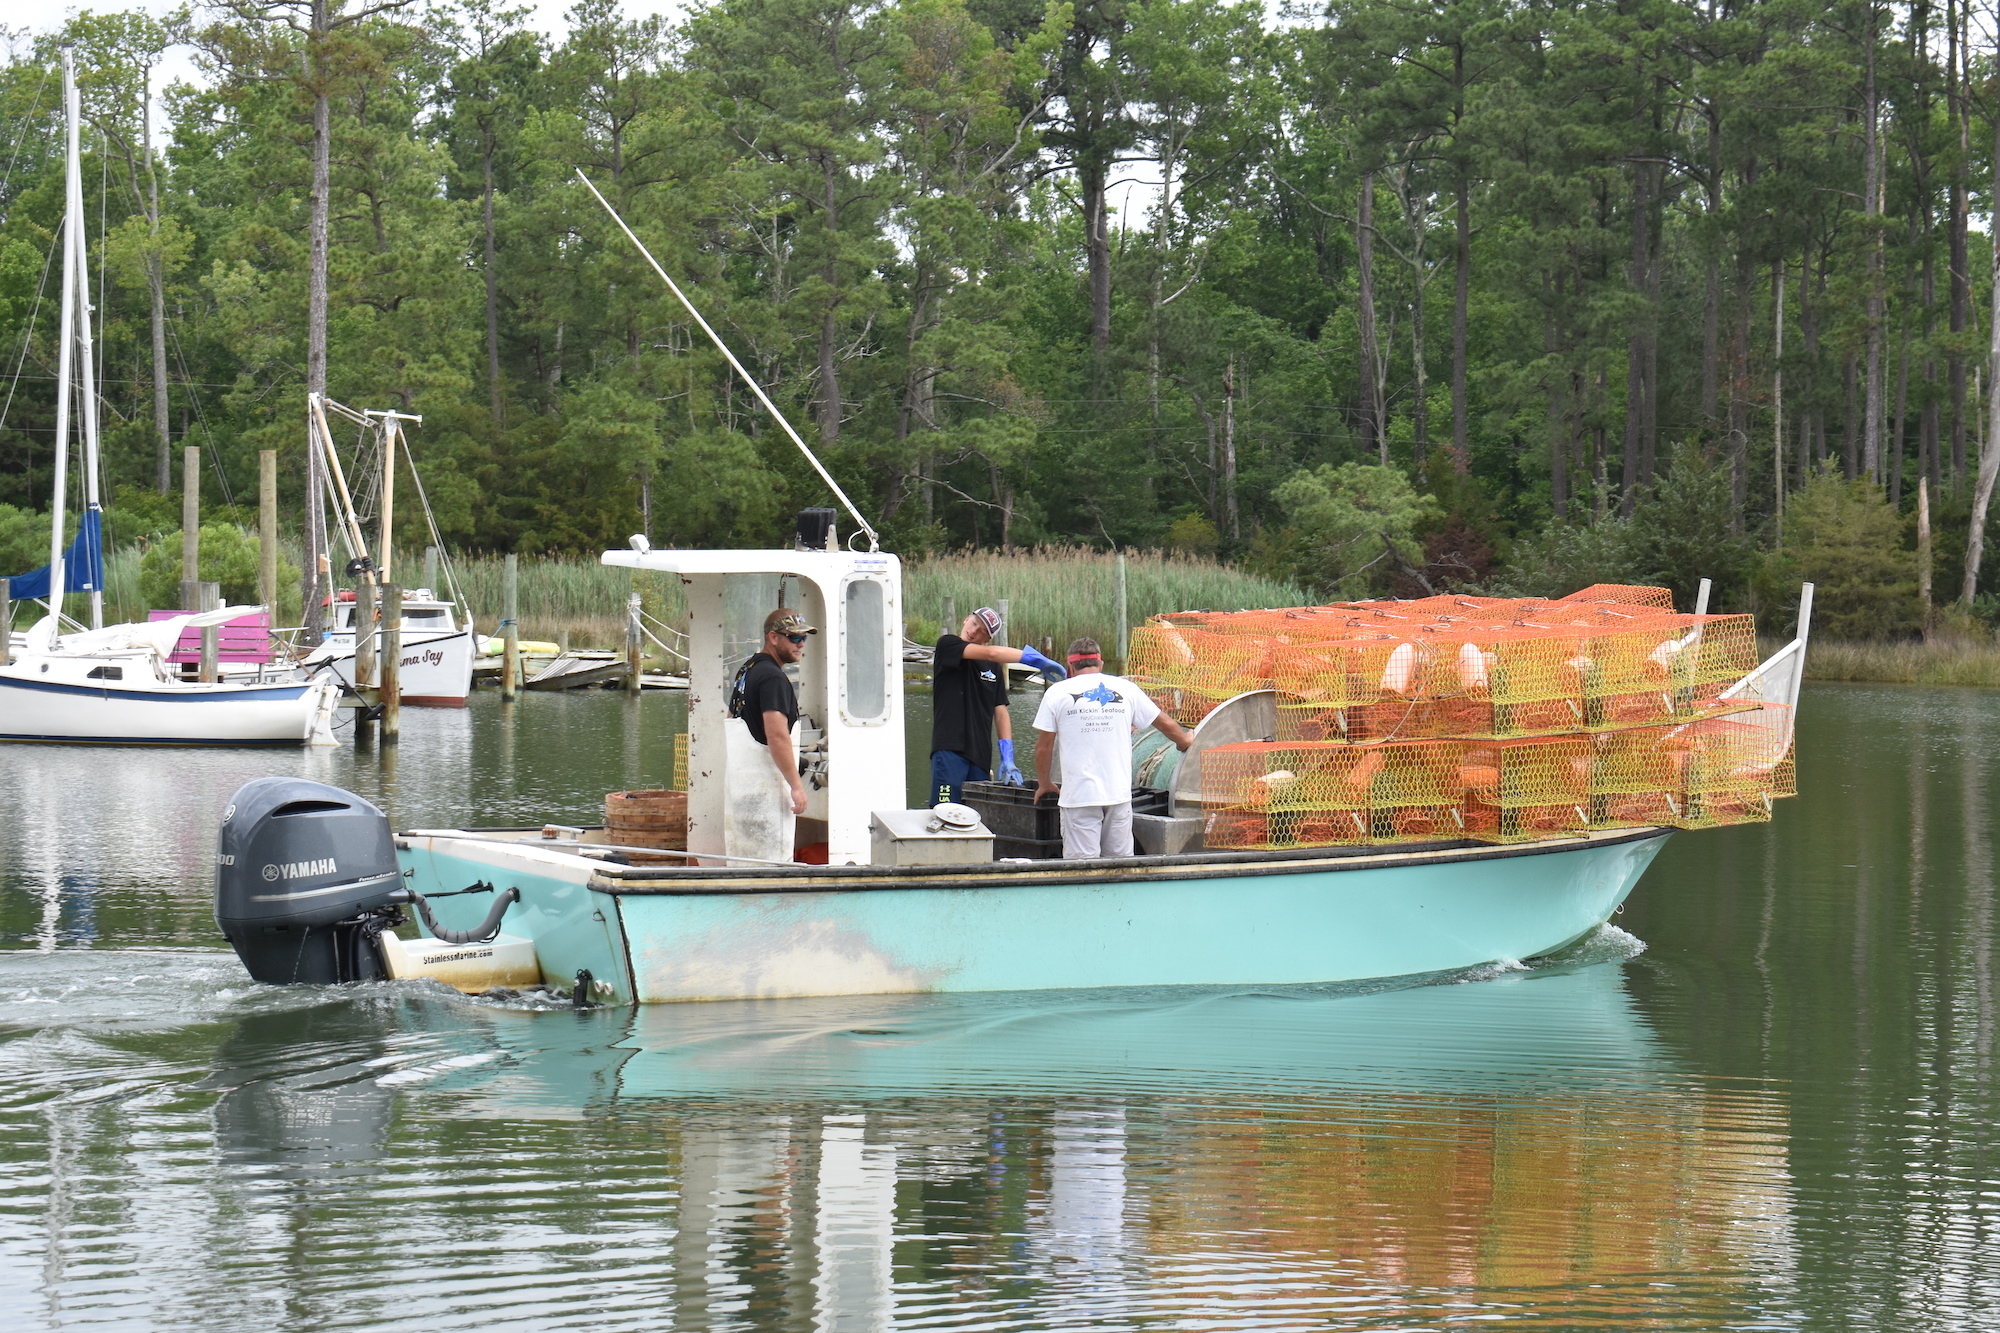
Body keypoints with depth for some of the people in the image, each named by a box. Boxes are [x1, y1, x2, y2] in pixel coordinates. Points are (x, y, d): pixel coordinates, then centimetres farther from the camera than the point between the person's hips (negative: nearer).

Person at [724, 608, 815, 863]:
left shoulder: (747, 670, 17)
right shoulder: (773, 678, -15)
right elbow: (777, 735, -23)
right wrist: (796, 786, -20)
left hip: (739, 779, 10)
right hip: (763, 785, -10)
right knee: (772, 859, -9)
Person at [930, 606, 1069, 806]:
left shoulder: (994, 666, 17)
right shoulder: (947, 645, 1)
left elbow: (1000, 711, 15)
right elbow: (991, 653, -14)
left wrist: (1007, 757, 3)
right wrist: (1037, 659, -11)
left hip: (981, 755, 5)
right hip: (949, 750, -5)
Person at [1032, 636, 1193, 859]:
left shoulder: (1057, 693, 2)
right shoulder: (1126, 689, 8)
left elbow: (1044, 747, 3)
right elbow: (1164, 722, 18)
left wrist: (1044, 784, 19)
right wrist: (1185, 742, 39)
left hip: (1079, 796, -3)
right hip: (1118, 792, 3)